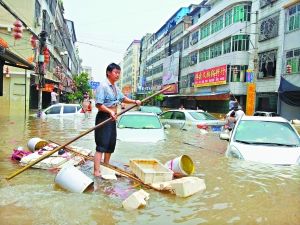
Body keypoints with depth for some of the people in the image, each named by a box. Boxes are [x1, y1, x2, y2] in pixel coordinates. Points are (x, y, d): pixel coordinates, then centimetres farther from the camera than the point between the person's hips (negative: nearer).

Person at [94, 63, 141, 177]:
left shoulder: (115, 87, 13)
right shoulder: (103, 86, -15)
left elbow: (123, 98, 24)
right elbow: (99, 104, -21)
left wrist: (134, 101, 10)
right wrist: (110, 111, -32)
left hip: (112, 118, 9)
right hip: (104, 117, -9)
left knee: (111, 144, 16)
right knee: (101, 145, -10)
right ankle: (96, 171, -7)